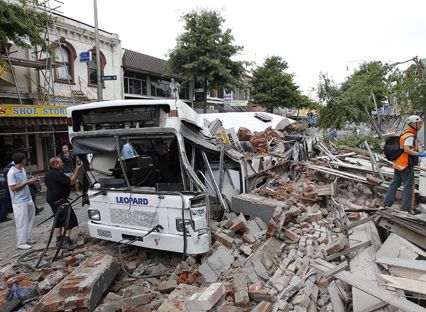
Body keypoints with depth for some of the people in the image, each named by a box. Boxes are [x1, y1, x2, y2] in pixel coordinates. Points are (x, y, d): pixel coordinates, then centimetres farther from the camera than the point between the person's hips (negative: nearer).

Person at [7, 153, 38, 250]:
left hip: (28, 199, 9)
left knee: (29, 220, 15)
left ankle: (26, 239, 28)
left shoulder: (22, 169, 8)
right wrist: (27, 182, -18)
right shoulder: (12, 173, -18)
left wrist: (32, 180, 3)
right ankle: (21, 243, 9)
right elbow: (13, 188, -19)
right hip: (19, 202, -9)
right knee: (22, 223, -1)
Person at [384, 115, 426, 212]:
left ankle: (387, 203, 21)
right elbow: (406, 149, -27)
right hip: (406, 165, -10)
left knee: (395, 183, 16)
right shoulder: (410, 135, -16)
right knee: (408, 186, -1)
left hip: (398, 164, 10)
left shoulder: (405, 133, 14)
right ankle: (406, 208, 3)